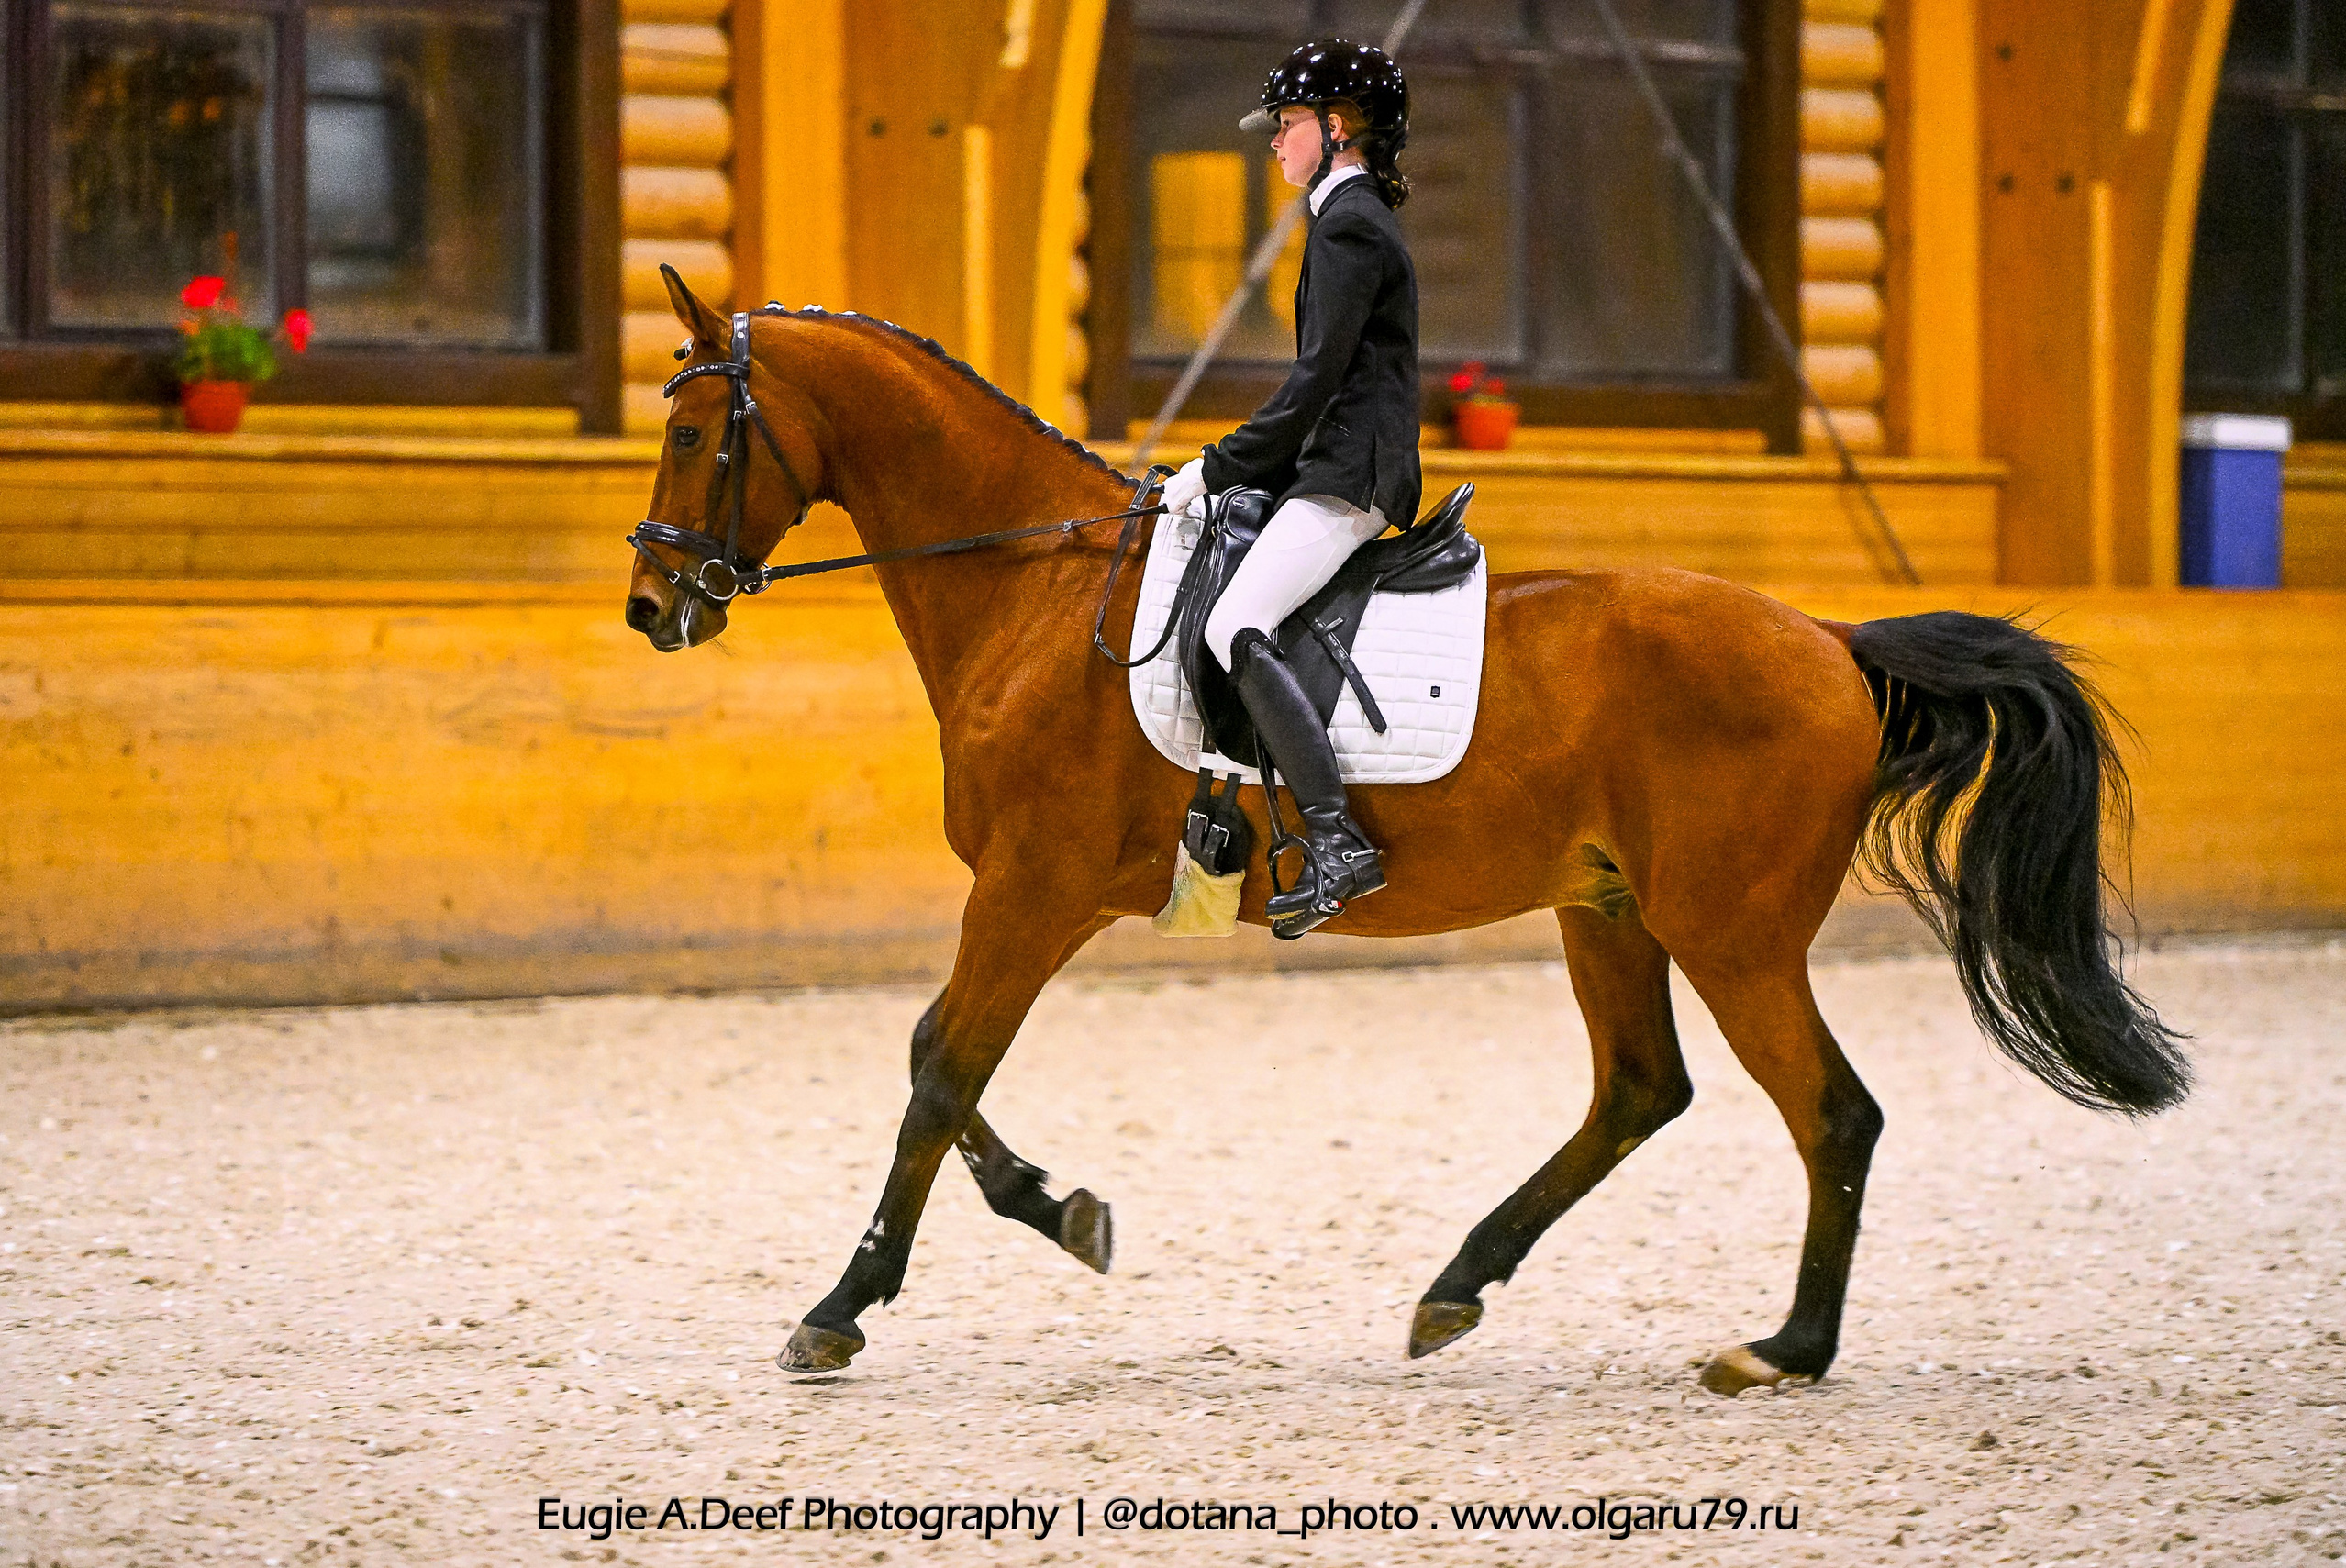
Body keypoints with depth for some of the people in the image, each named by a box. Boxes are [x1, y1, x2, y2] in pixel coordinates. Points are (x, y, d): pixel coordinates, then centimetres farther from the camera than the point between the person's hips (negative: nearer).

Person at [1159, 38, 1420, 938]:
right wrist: (1235, 470, 20)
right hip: (1347, 468, 11)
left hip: (1351, 473, -11)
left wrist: (1219, 468, -13)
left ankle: (1338, 845, -34)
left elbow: (1317, 380, -17)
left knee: (1234, 627, -25)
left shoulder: (1349, 224, -10)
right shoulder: (1359, 219, 22)